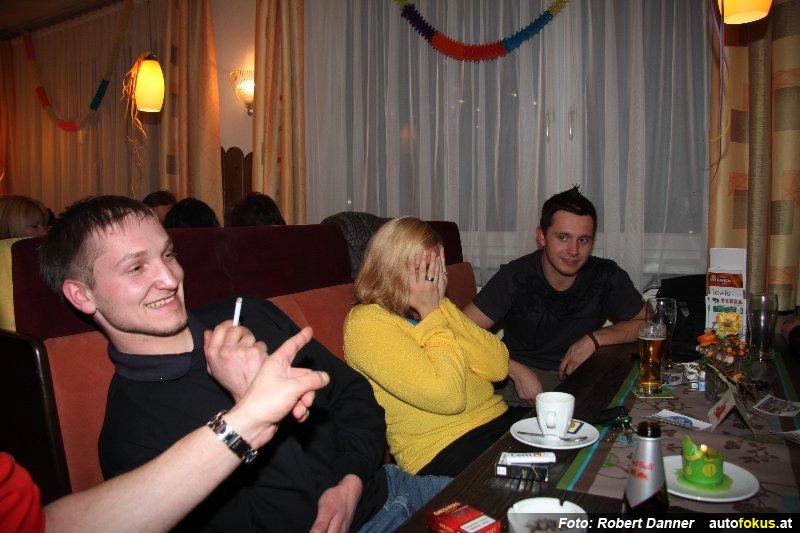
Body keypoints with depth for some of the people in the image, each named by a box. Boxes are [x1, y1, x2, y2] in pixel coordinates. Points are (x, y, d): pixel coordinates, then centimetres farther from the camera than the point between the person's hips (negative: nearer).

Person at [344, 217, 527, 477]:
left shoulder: (437, 307, 11)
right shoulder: (366, 322, -13)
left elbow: (499, 367, 0)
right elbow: (448, 397, -21)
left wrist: (441, 307, -6)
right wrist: (430, 314, -14)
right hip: (445, 448, -7)